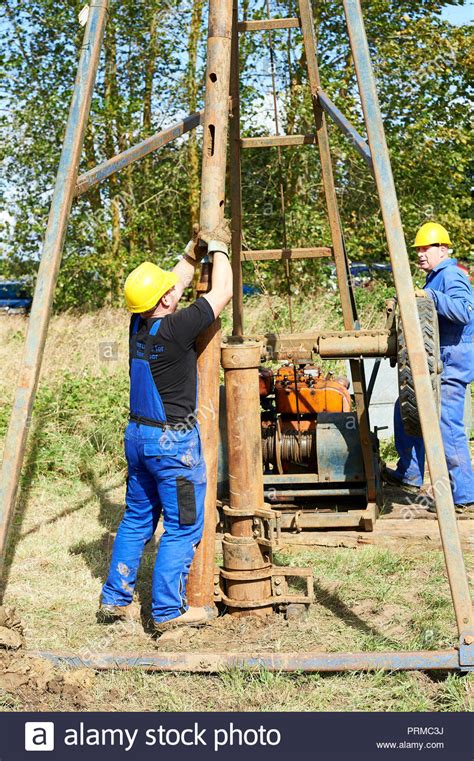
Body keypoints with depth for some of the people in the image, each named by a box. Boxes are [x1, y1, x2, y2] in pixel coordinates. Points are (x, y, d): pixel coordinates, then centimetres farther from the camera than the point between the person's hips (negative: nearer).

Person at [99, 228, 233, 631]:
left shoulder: (138, 325, 0)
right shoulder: (174, 329, -21)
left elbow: (176, 281, 19)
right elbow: (222, 293, -10)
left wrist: (192, 253, 19)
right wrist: (219, 250, 4)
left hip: (138, 435, 8)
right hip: (173, 441, -8)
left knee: (137, 519, 19)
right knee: (183, 527, 4)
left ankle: (115, 599, 27)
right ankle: (168, 610, 10)